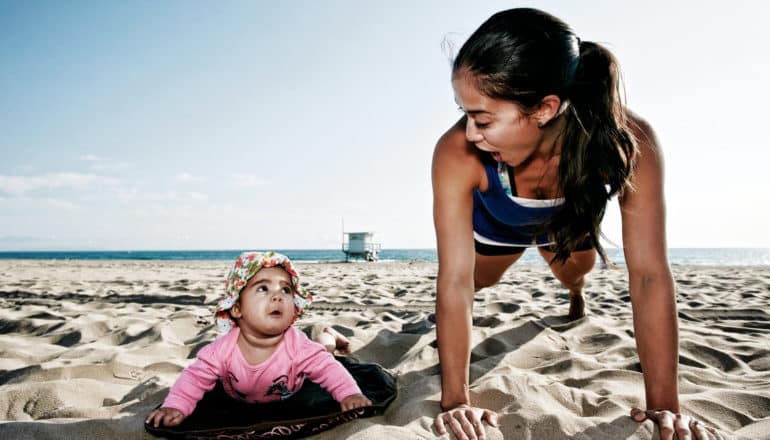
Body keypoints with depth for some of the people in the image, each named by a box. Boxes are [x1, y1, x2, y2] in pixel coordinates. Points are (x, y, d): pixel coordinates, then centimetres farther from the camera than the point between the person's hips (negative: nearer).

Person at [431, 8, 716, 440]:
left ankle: (576, 294, 62)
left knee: (575, 273, 23)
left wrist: (664, 404, -36)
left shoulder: (631, 141, -43)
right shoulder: (458, 155, -45)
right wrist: (455, 400, -40)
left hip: (568, 222, 1)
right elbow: (455, 280, -40)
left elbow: (649, 274, -38)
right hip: (496, 226, -1)